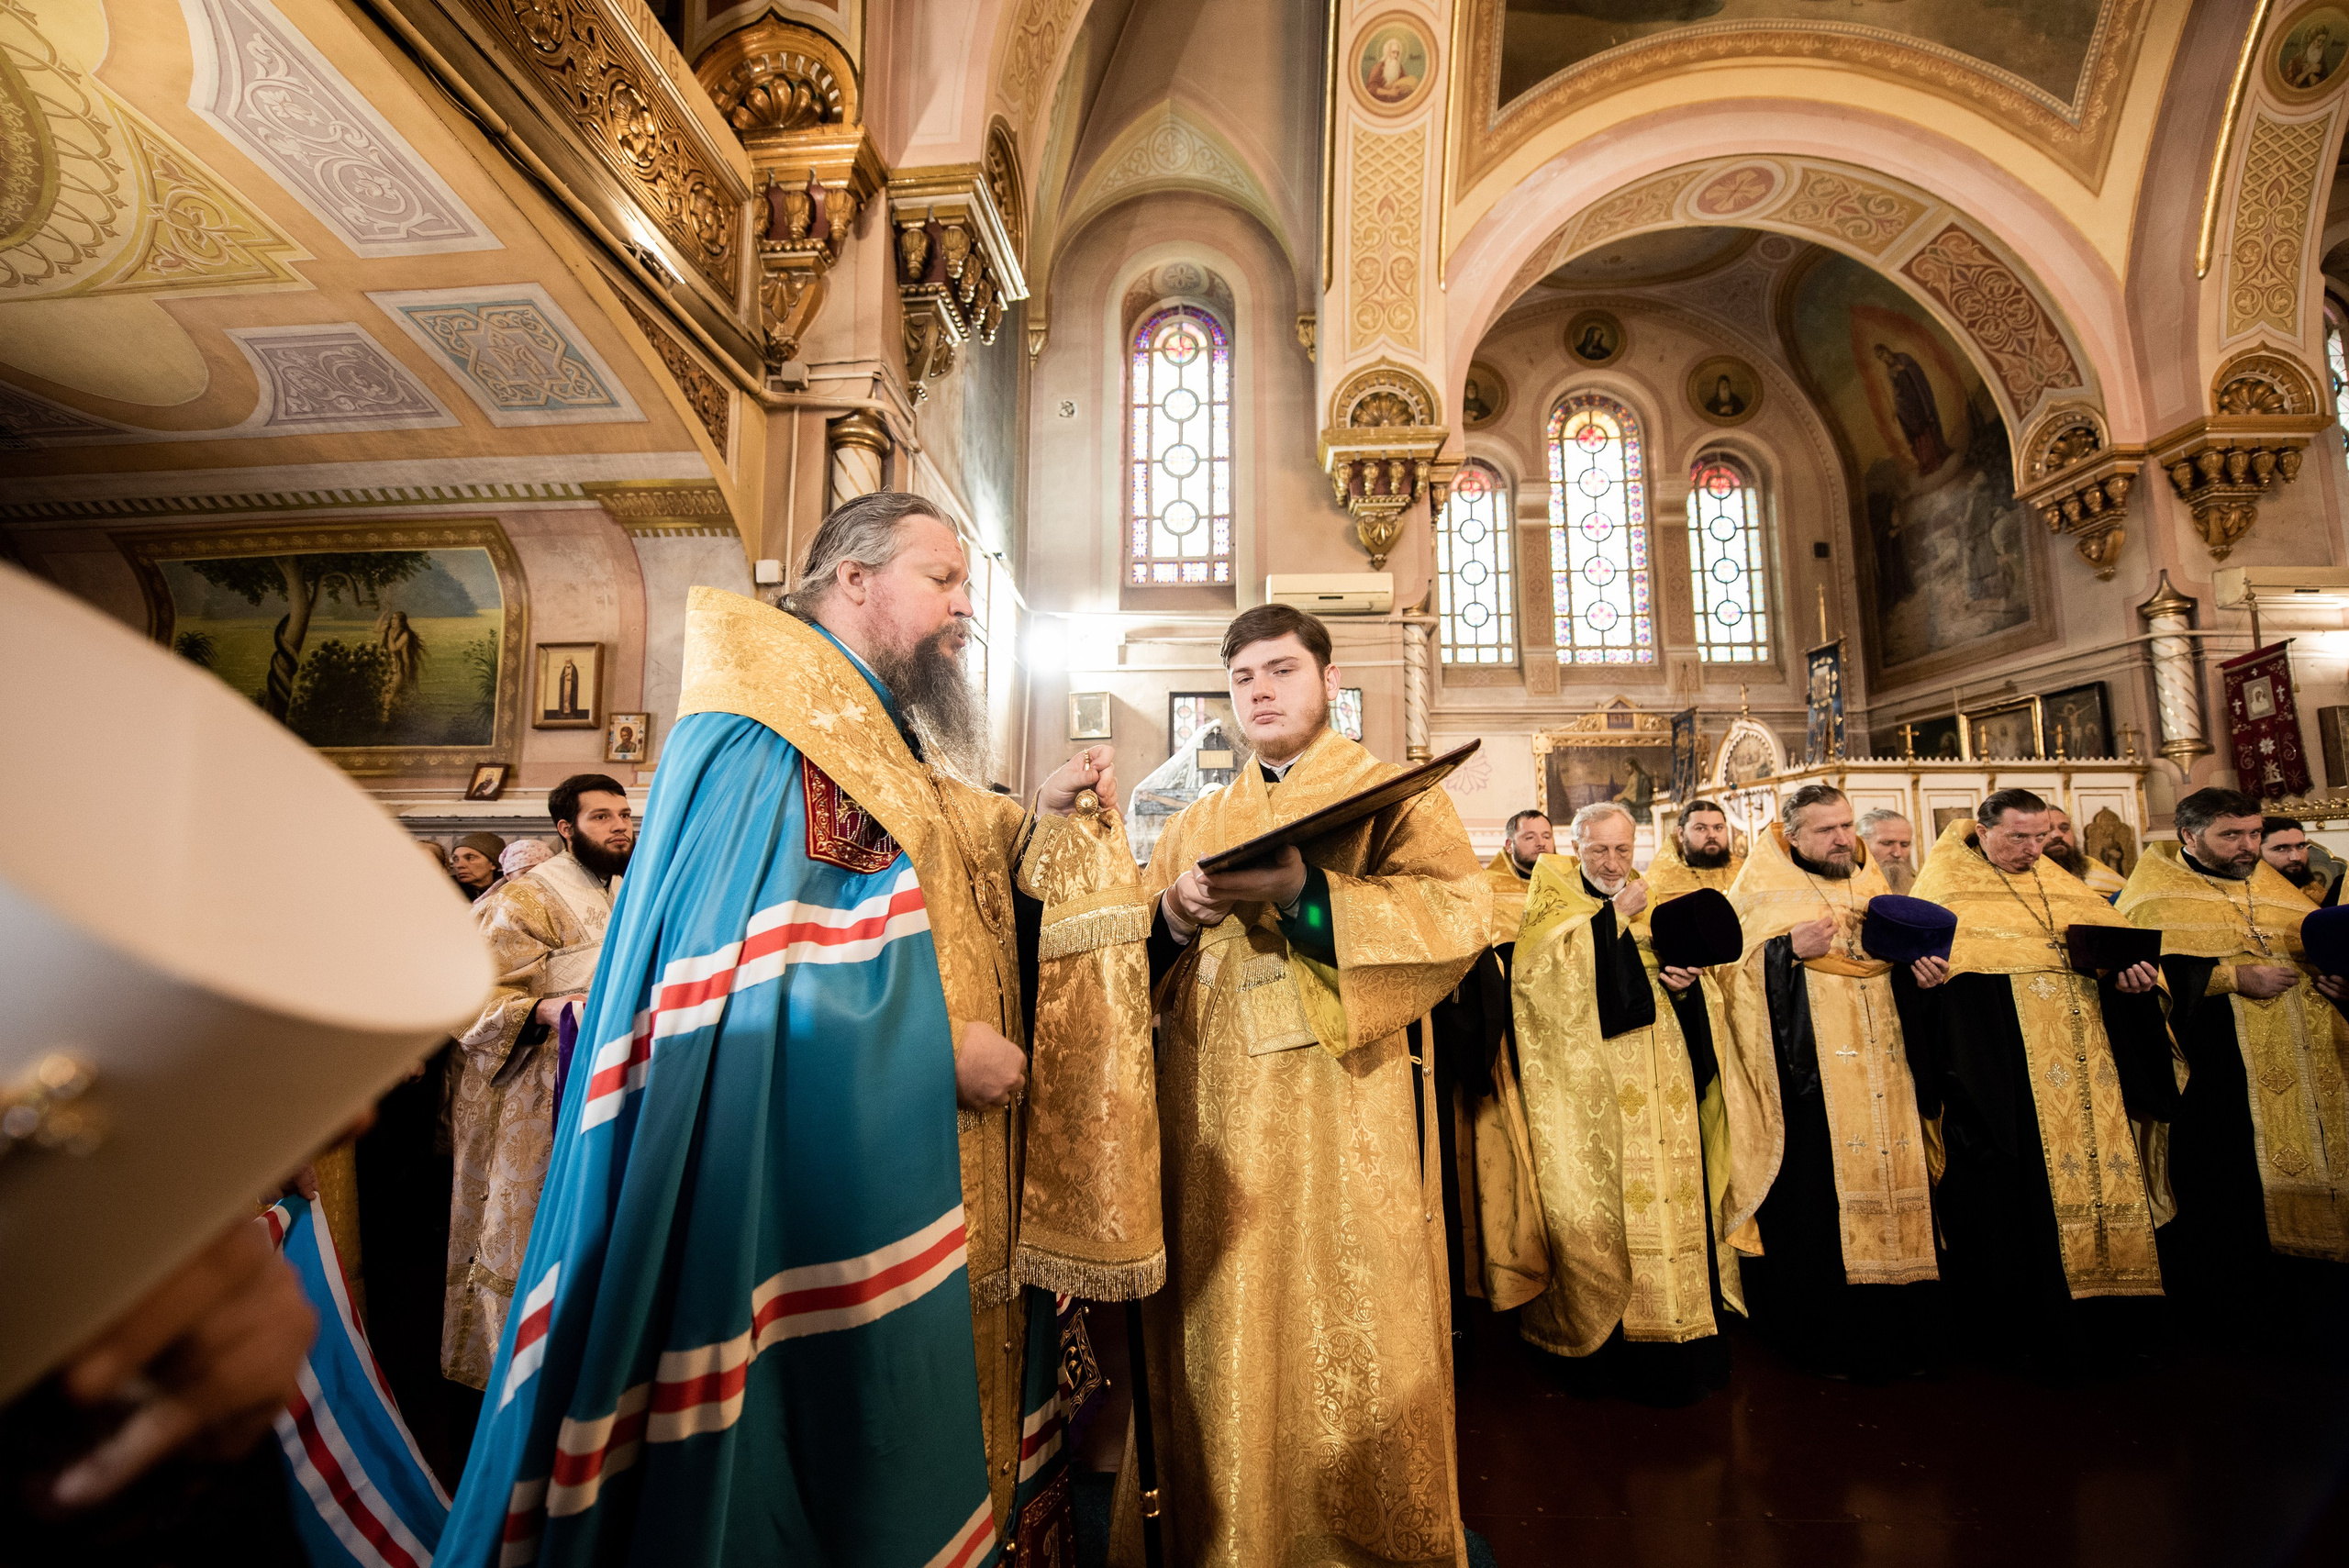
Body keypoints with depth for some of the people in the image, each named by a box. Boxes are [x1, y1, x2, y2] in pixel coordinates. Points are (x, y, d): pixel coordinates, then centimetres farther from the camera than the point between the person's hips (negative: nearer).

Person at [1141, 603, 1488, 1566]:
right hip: (1214, 1120, 4)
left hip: (1345, 1113, -3)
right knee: (1228, 1337, 10)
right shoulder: (1194, 824, 16)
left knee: (1350, 1333, 3)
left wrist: (1305, 893, -22)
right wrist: (1171, 919, -10)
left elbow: (1462, 912, -12)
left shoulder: (1393, 794, 4)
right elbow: (1142, 969, 12)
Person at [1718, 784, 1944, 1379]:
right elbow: (1728, 963, -9)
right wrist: (1789, 947, -22)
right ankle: (1822, 1340, 10)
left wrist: (1922, 966, 0)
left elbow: (1899, 953, 21)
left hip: (1880, 1076, 5)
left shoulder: (1872, 888, 16)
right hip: (1807, 1075, -5)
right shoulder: (1763, 893, -2)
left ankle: (1893, 1335, 21)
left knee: (1887, 1185, 6)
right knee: (1813, 1197, -4)